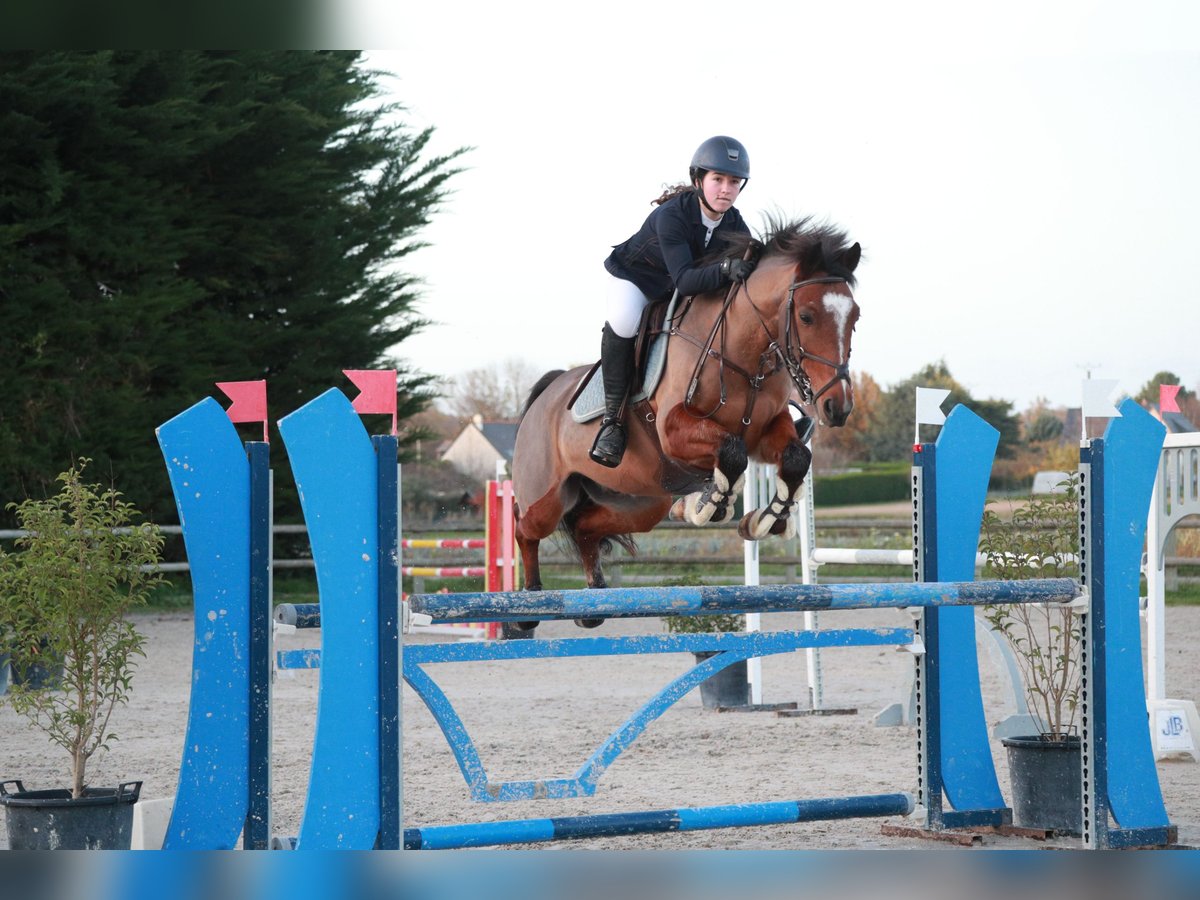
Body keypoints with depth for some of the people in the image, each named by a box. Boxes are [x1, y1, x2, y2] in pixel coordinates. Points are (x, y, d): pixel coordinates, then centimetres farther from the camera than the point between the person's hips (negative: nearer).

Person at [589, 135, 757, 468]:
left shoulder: (734, 225, -17)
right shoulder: (671, 216, -35)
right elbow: (684, 279, -45)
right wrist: (724, 270, -61)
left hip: (685, 289, 6)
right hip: (634, 277, -6)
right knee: (623, 322, -36)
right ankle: (612, 417, -25)